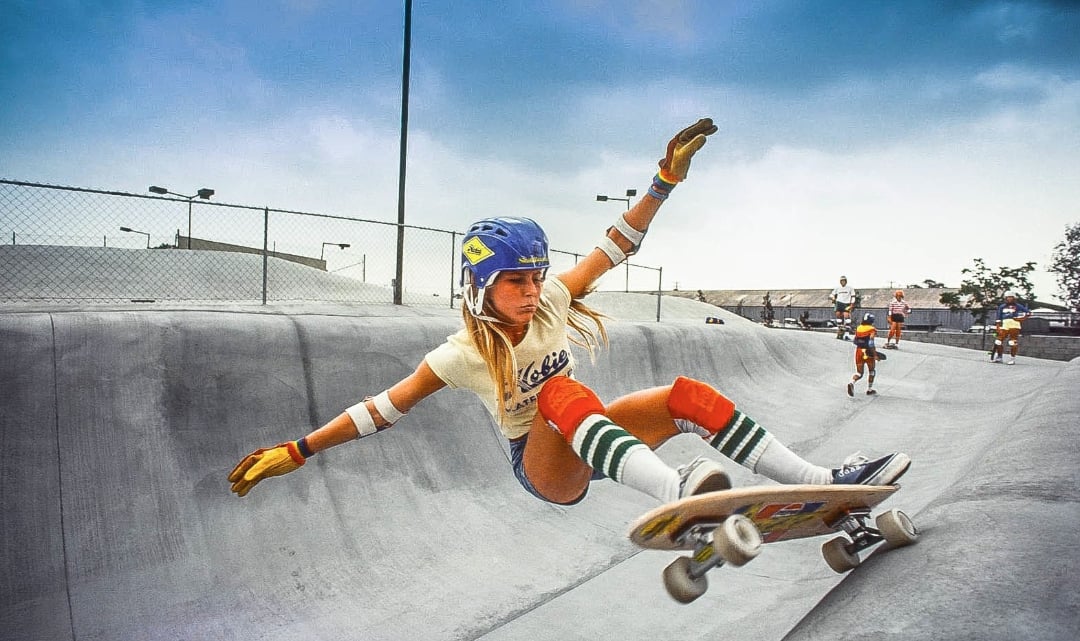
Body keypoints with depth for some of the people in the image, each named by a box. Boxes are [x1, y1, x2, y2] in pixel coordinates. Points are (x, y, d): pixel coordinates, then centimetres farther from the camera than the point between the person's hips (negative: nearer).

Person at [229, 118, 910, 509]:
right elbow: (382, 407, -16)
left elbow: (617, 246, -7)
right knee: (562, 392, -37)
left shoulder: (552, 300, -6)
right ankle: (675, 489, -57)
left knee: (688, 395, -14)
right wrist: (296, 451, -19)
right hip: (544, 467, -5)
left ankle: (822, 479, -12)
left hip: (594, 444, 6)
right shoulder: (465, 353, -17)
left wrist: (666, 180, -13)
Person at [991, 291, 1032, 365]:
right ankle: (998, 357, 14)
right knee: (999, 341, -1)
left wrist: (1022, 318, -6)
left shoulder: (1018, 306, 7)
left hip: (1014, 326, -3)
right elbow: (998, 318, 15)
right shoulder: (1001, 307, 16)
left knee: (1013, 342, -6)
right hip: (1004, 326, 3)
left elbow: (1028, 312, 7)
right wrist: (997, 327, 8)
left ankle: (1012, 358, 2)